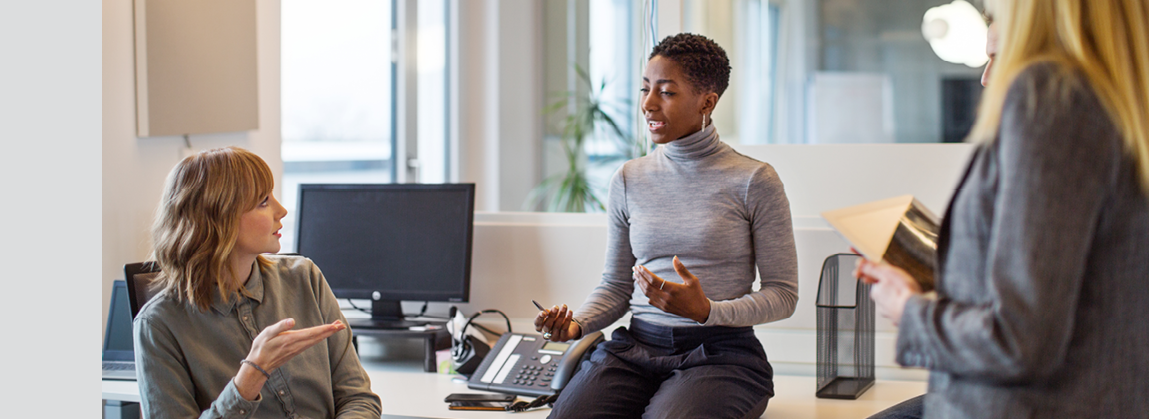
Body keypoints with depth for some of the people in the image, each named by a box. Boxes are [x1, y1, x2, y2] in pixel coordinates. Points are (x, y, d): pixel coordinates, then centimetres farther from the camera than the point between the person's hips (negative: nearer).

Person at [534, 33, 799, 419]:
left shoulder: (754, 181, -1)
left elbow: (783, 294, -1)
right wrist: (577, 324, -4)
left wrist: (707, 311, -18)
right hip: (634, 347, 3)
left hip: (719, 352, -3)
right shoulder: (628, 181, 12)